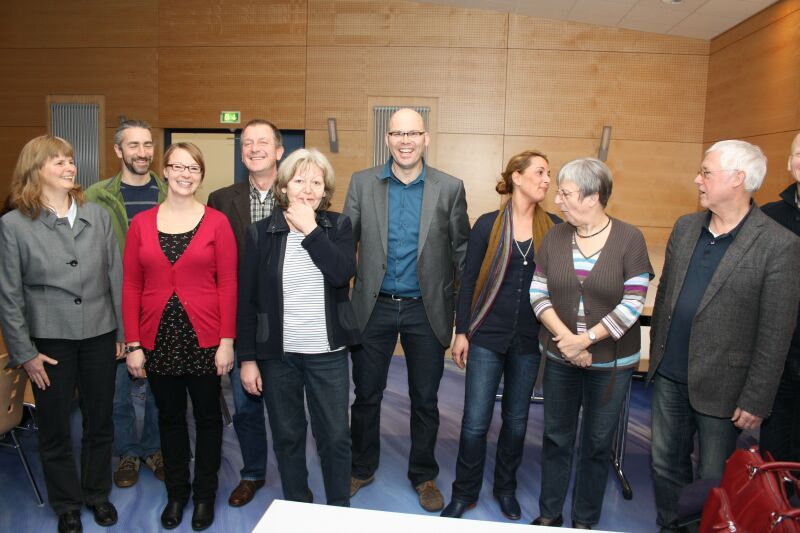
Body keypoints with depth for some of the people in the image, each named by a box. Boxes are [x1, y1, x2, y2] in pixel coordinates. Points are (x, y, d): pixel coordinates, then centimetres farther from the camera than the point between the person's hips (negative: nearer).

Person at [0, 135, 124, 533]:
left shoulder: (97, 215, 0)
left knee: (100, 422, 15)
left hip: (99, 336, 2)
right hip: (50, 340, -2)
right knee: (55, 429, 13)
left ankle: (97, 493, 37)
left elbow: (116, 277, 3)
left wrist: (123, 332, 3)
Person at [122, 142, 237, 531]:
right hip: (158, 339, 2)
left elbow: (228, 285, -6)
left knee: (207, 416, 12)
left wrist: (227, 341, -9)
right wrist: (133, 344, -1)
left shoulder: (217, 222, -5)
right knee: (170, 418, 17)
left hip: (204, 338, -2)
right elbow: (130, 286, 3)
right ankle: (176, 492, 37)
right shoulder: (141, 223, 2)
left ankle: (205, 494, 32)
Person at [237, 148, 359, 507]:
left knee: (336, 436, 7)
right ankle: (297, 508, 34)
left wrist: (310, 229, -17)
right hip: (277, 354, 0)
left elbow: (343, 273, -17)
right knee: (287, 436, 13)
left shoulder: (338, 227, 1)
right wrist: (247, 358, -3)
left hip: (328, 353, 0)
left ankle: (340, 510, 29)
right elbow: (246, 300, -1)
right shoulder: (261, 233, -2)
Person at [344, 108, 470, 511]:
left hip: (426, 311, 0)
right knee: (366, 395, 14)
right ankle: (361, 468, 37)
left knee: (425, 400, 13)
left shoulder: (450, 188, -3)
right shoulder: (362, 183, 0)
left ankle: (424, 476, 34)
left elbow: (462, 251, 1)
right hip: (374, 307, 1)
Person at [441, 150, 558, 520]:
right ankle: (465, 493, 24)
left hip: (529, 339, 2)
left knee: (516, 419, 15)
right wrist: (461, 332, -3)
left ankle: (505, 488, 37)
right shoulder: (487, 225, -4)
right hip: (487, 336, -2)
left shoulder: (554, 228, 1)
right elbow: (469, 280, -1)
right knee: (475, 421, 2)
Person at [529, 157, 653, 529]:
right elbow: (538, 293, -2)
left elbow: (632, 305, -13)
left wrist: (585, 339, -17)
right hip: (560, 357, 3)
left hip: (611, 362, -2)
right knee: (556, 437, 14)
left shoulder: (629, 239, -11)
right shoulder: (554, 237, -1)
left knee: (597, 443, 12)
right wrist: (564, 337, -15)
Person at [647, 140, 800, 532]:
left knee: (714, 481, 11)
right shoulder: (685, 227, 5)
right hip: (669, 377, 6)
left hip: (721, 387, -5)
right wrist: (656, 354, 12)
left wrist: (756, 400, -11)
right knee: (666, 464, 19)